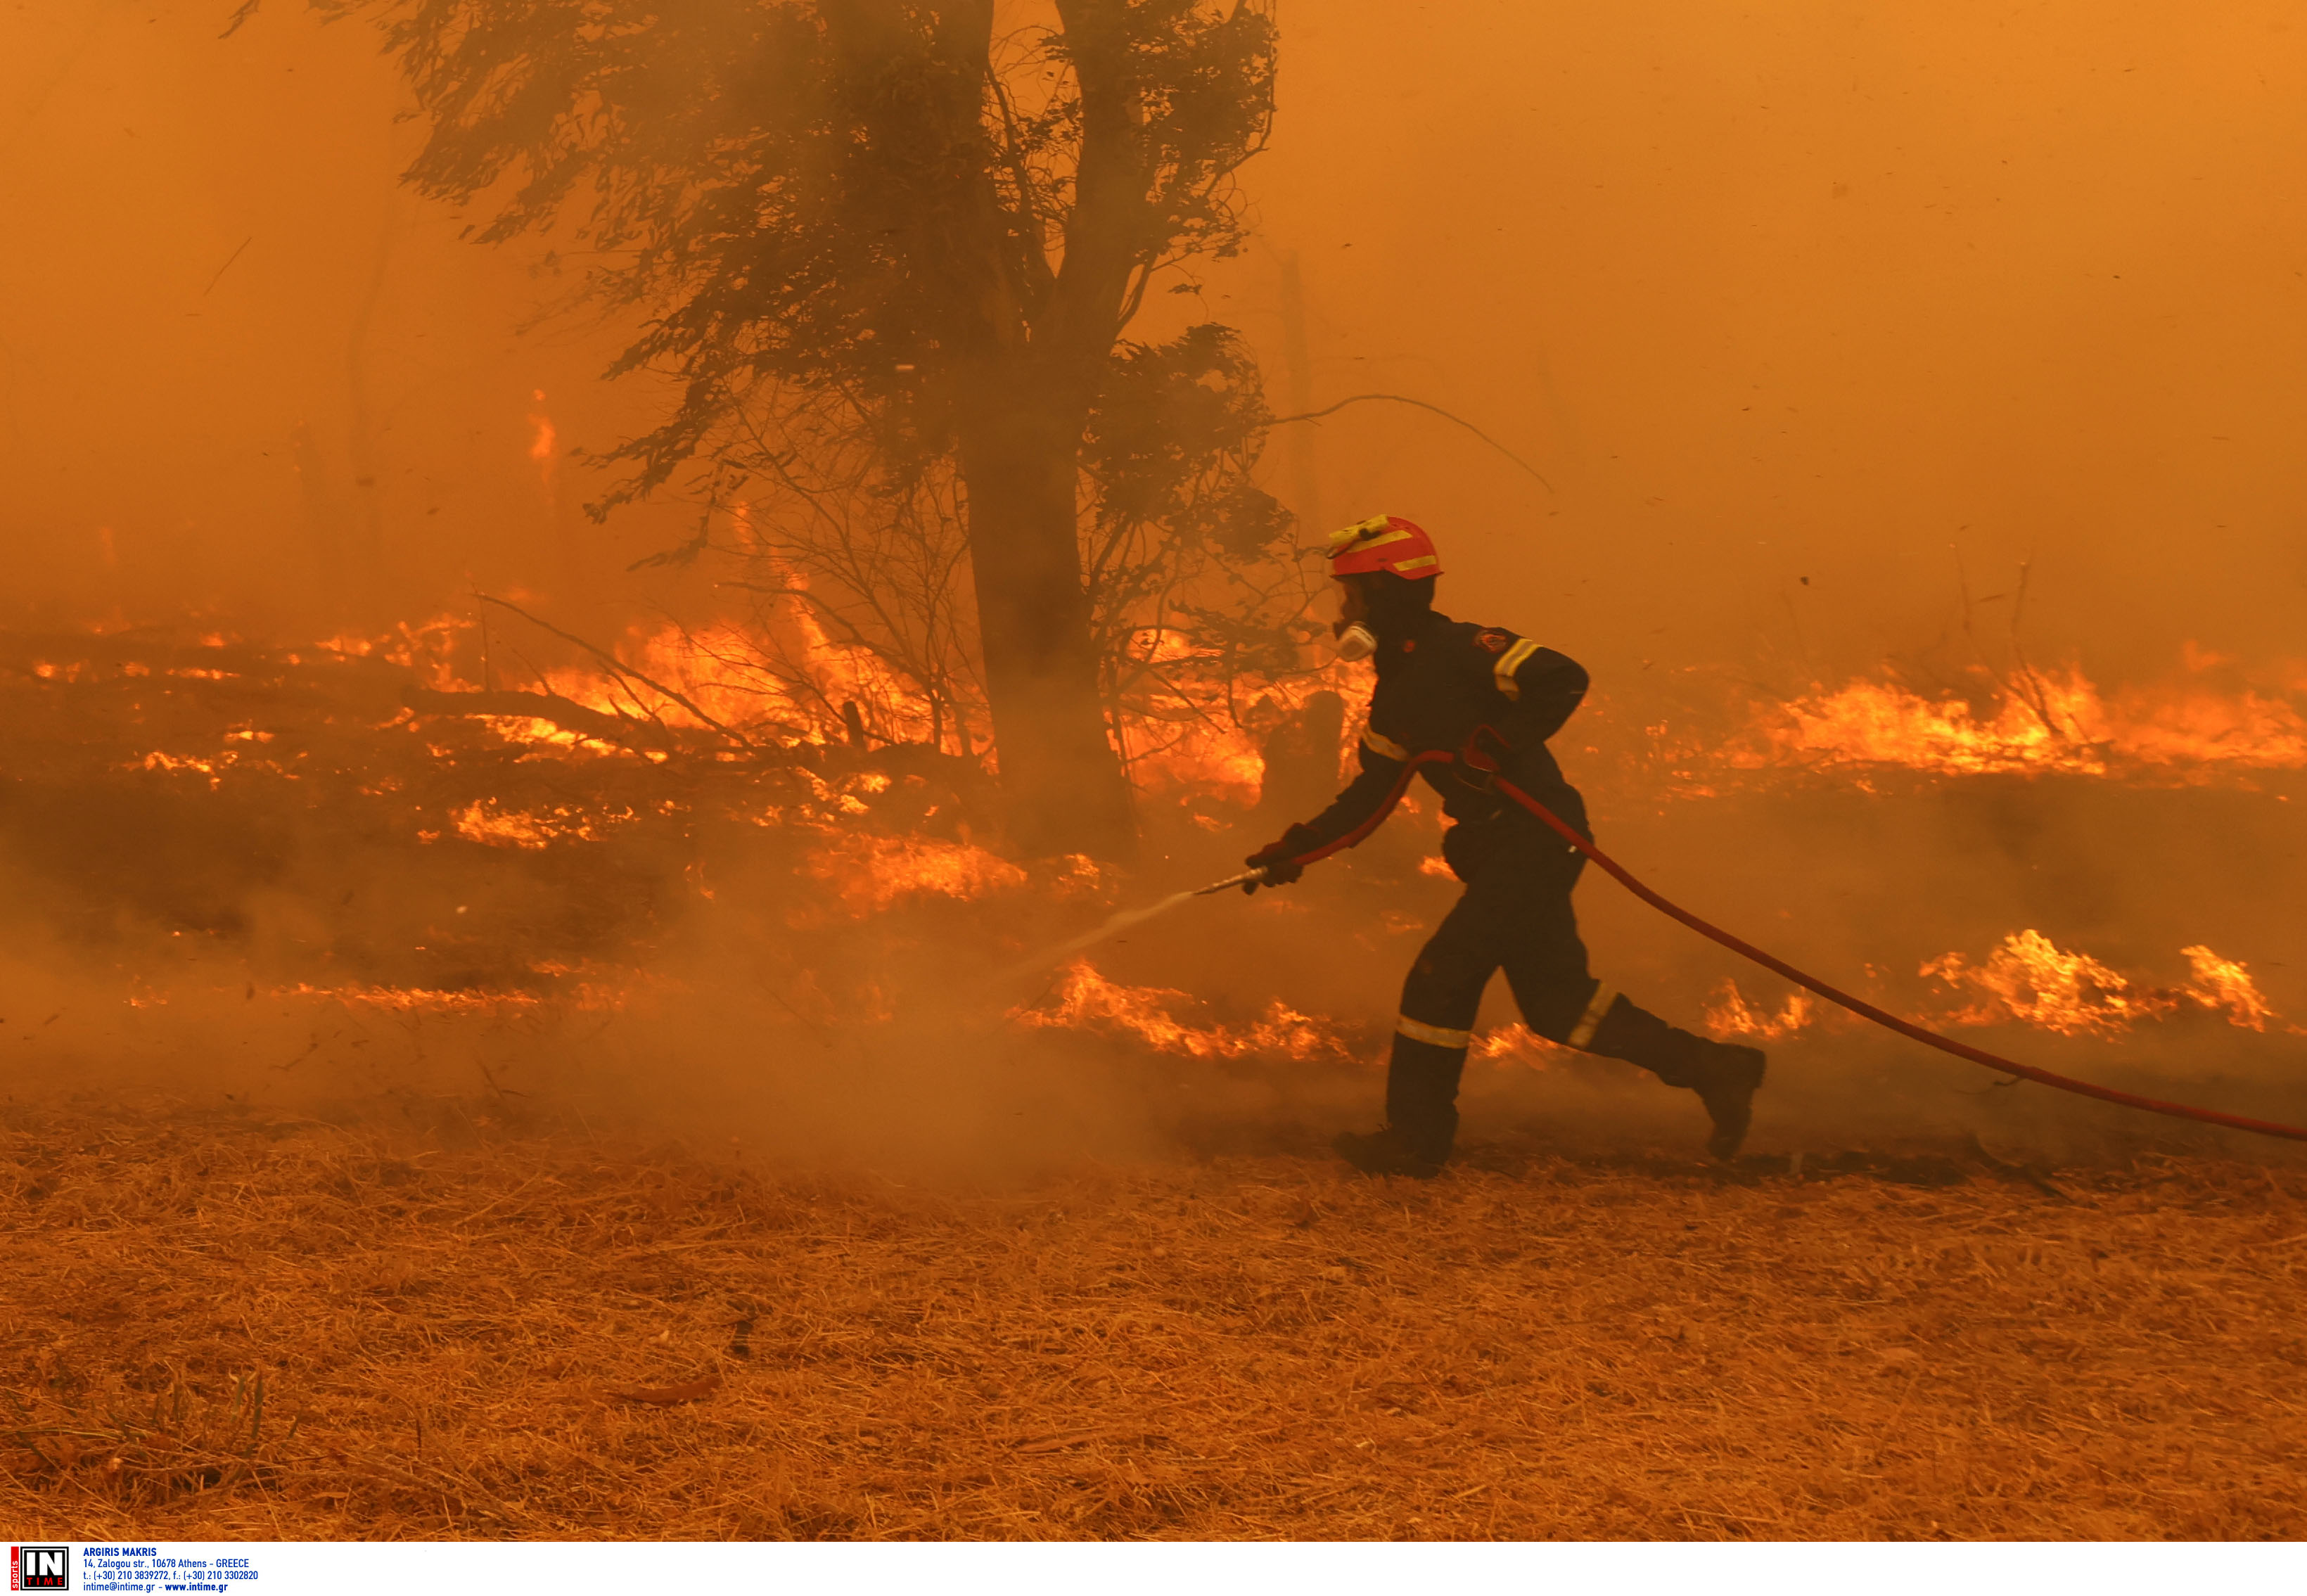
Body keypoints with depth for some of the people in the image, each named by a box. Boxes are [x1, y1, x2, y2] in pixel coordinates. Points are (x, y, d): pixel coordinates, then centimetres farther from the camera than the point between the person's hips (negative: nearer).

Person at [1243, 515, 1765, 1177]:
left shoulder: (1458, 651, -12)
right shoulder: (1397, 689, 15)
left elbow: (1563, 679, -21)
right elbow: (1370, 797, 19)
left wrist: (1499, 745, -22)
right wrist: (1299, 848, 11)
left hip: (1538, 839, -9)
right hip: (1503, 851, 9)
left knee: (1440, 977, -8)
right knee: (1555, 1001, 10)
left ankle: (1415, 1140, 3)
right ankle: (1715, 1070, 18)